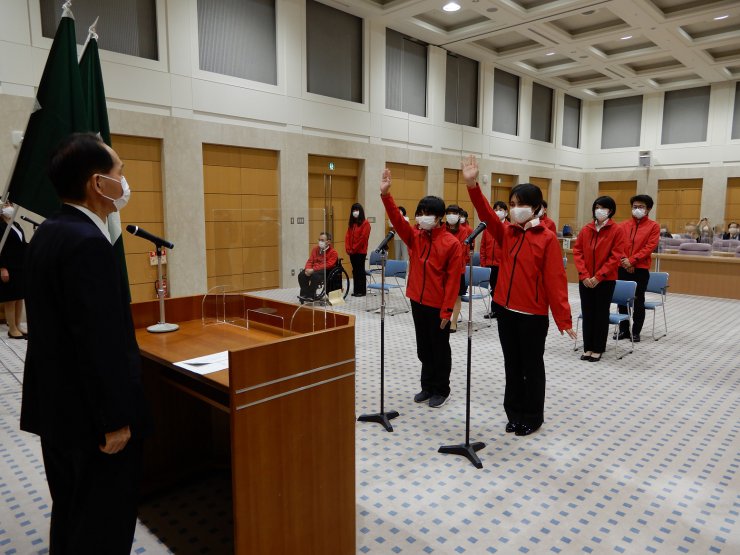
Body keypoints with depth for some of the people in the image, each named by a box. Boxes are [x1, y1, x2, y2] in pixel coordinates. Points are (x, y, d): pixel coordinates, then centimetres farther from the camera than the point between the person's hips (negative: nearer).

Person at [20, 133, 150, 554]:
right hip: (90, 413, -10)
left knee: (70, 515, 24)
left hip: (57, 405, 10)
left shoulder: (48, 233, 6)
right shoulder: (88, 243, -24)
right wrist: (116, 419, -19)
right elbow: (101, 342, -26)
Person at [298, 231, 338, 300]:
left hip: (326, 271, -6)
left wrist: (313, 269, -25)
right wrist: (308, 269, -13)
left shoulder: (333, 252, -5)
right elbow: (310, 261, 11)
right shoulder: (315, 249, 14)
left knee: (314, 275, -36)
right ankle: (305, 294, -14)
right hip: (313, 270, 6)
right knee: (301, 275, -20)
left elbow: (327, 265, -16)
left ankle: (310, 296, -25)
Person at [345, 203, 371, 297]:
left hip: (361, 252, -6)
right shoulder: (351, 224, 15)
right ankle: (356, 290, 15)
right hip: (352, 252, 6)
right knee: (355, 271, 9)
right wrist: (348, 248, -3)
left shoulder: (365, 223, -6)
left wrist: (354, 248, -14)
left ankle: (362, 291, 4)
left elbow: (363, 237, -14)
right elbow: (347, 236, 10)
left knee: (361, 271, -2)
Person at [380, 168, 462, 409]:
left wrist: (447, 310, -14)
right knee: (423, 348, 16)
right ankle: (427, 386, 31)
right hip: (417, 302, 5)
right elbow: (397, 220, -11)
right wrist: (386, 194, -25)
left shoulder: (452, 244, -11)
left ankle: (441, 390, 24)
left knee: (440, 349, 9)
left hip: (438, 306, -5)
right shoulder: (414, 237, 3)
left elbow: (453, 280, -13)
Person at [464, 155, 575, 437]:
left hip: (533, 315, -5)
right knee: (512, 364, 16)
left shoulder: (547, 239, -9)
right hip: (505, 310, 5)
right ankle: (515, 412, 30)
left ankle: (532, 417, 26)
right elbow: (487, 215, -11)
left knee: (532, 366, 10)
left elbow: (555, 281, -11)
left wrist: (564, 319, -13)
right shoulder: (506, 233, 4)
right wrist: (472, 185, -27)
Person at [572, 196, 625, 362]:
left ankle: (598, 349, 17)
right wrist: (584, 275, -9)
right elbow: (577, 252, 2)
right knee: (587, 313, 8)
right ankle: (588, 348, 19)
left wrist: (598, 276, -14)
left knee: (601, 314, 5)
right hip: (585, 280, 3)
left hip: (606, 280, -3)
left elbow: (616, 256, -9)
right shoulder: (585, 229, 4)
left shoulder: (617, 230, -5)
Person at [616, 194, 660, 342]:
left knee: (638, 301, 3)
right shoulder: (623, 225, 9)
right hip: (623, 268, 3)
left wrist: (632, 260, -16)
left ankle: (636, 332, 13)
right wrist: (624, 261, -12)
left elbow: (649, 247, -8)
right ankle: (623, 329, 19)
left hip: (641, 269, -3)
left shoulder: (653, 226, 1)